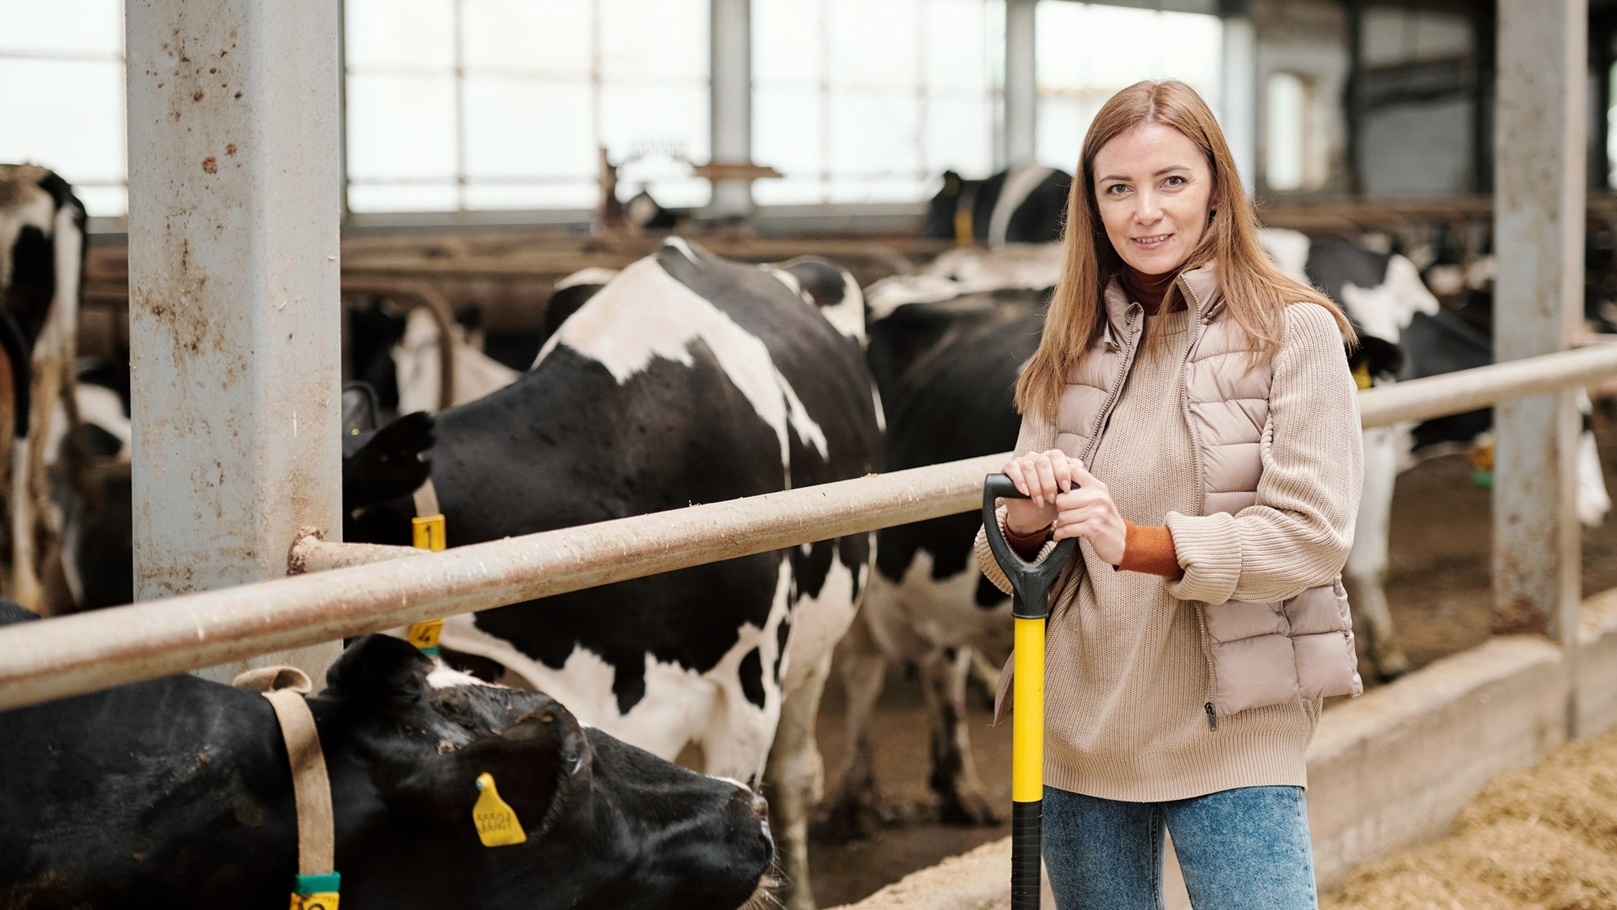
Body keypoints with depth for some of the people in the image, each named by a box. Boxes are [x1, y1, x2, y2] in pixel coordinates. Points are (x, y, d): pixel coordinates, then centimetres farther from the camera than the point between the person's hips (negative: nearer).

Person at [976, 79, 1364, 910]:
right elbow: (1011, 567, 10)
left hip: (1233, 735, -4)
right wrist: (1025, 521, -14)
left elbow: (1313, 535, -13)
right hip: (1078, 733, 4)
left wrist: (1137, 543, -24)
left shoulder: (1292, 333, -4)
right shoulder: (1073, 349, 9)